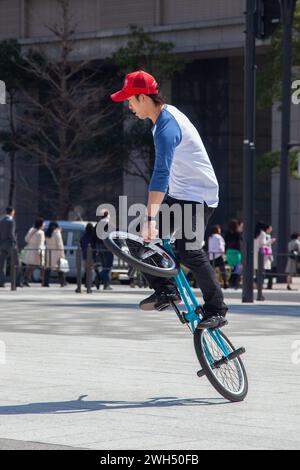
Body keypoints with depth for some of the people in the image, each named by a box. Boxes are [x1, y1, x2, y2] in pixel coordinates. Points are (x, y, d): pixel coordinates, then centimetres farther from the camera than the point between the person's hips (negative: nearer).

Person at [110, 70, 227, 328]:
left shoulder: (167, 127, -25)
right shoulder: (167, 114, 8)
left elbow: (161, 173, -36)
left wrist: (151, 217, -43)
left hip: (198, 196, -10)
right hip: (177, 193, 10)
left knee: (189, 251, -18)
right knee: (146, 238, -1)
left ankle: (216, 311, -10)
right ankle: (165, 289, 5)